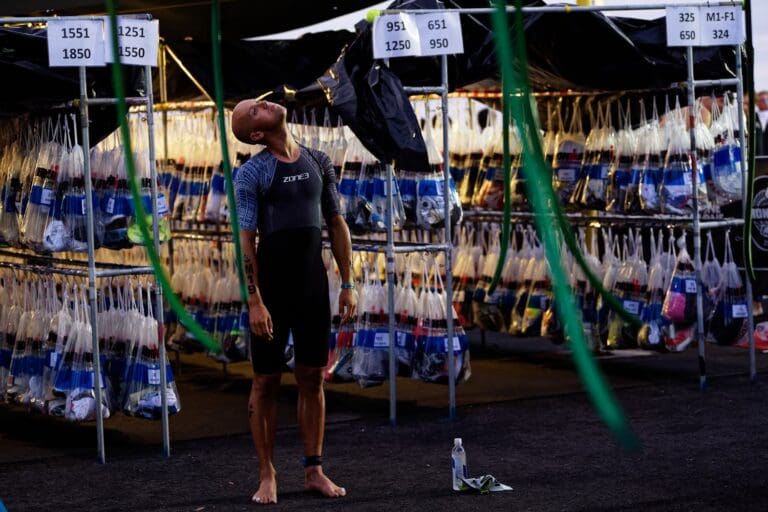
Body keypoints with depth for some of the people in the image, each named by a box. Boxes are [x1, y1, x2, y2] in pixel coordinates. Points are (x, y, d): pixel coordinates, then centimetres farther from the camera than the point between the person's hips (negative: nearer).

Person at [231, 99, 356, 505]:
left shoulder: (318, 163, 7)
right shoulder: (252, 173, -8)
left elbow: (336, 224, 11)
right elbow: (246, 240, -12)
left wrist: (348, 284, 6)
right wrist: (255, 301, -19)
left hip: (313, 284, 4)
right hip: (272, 286, -4)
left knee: (312, 378, 7)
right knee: (266, 381, 2)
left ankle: (314, 471, 15)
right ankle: (267, 475, 9)